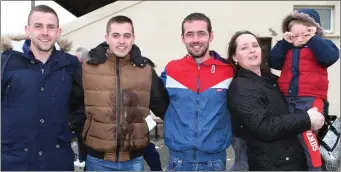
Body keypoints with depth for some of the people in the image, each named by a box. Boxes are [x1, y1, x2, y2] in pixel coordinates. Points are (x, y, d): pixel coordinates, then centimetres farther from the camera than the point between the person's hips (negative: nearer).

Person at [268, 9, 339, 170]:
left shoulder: (320, 46, 4)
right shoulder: (287, 48, 13)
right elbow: (273, 63, 2)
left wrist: (313, 39, -10)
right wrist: (284, 42, -1)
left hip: (311, 98, -5)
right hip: (287, 98, 5)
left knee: (305, 130, -23)